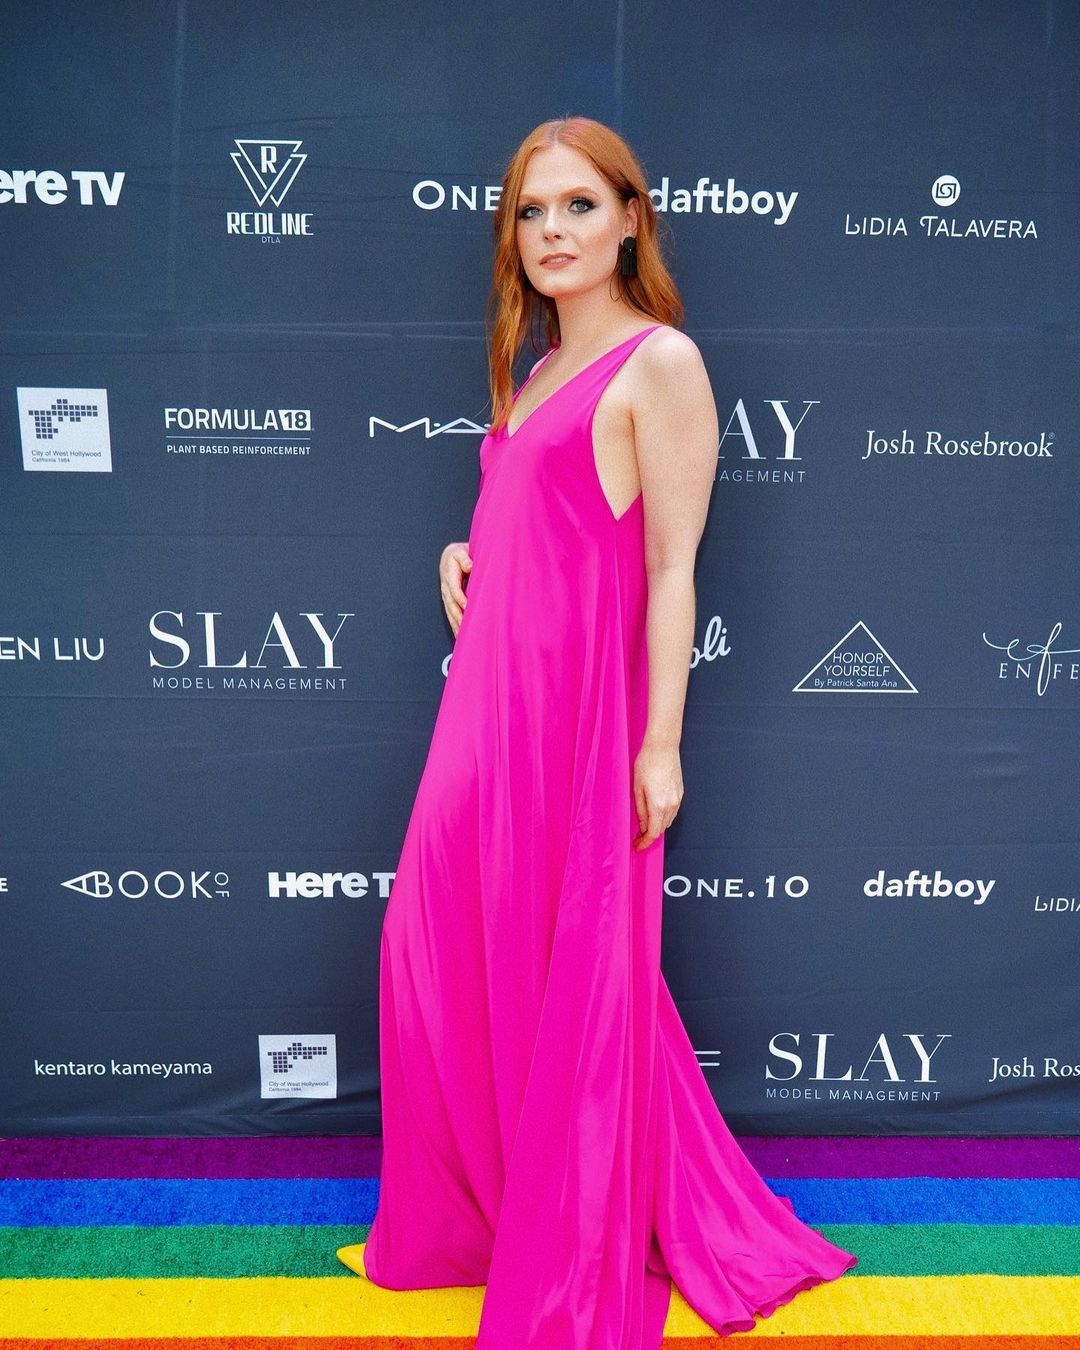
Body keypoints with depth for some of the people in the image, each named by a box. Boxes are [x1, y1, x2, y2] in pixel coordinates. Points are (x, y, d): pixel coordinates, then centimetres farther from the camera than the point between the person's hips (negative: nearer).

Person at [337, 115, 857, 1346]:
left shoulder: (660, 361, -6)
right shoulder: (538, 371, 18)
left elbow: (672, 566, -11)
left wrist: (661, 745, -14)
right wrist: (462, 554, 7)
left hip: (579, 708, -8)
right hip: (493, 701, 8)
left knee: (574, 986, 4)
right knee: (442, 959, 13)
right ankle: (467, 1224, 36)